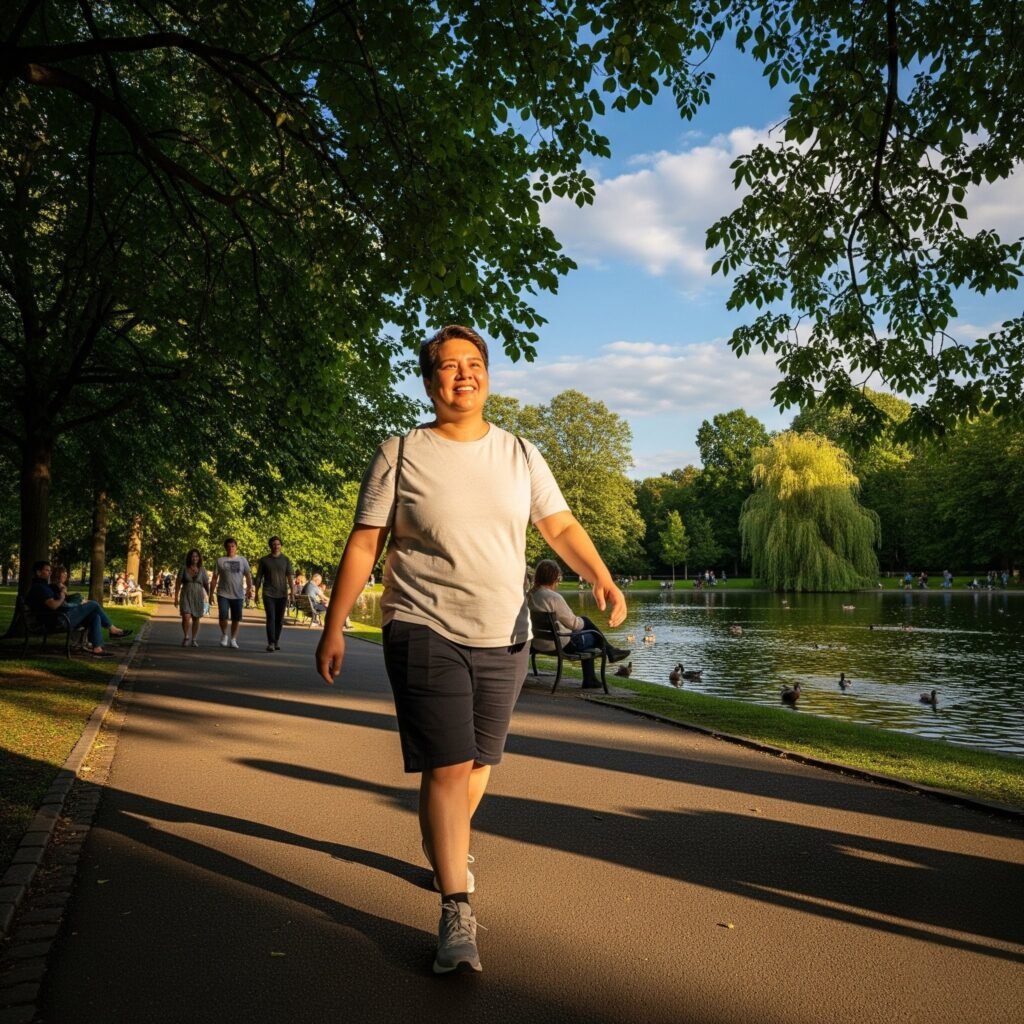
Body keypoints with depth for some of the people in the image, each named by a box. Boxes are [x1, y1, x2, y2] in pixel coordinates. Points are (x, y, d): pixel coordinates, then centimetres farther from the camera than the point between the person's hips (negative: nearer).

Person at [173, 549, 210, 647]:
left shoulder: (202, 570, 4)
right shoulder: (184, 569, 2)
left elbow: (207, 585, 3)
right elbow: (178, 584, 4)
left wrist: (209, 596, -9)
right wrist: (176, 598, 1)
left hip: (198, 597, 1)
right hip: (186, 596, -1)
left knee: (196, 619, 5)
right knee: (186, 617, -15)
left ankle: (194, 640, 18)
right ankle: (186, 637, 6)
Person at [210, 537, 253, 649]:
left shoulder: (242, 560, 7)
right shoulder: (220, 560, 5)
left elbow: (248, 575, 3)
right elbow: (215, 578, 7)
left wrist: (249, 587, -14)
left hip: (238, 595, 1)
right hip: (223, 594, -1)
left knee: (236, 618, 4)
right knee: (223, 616, -13)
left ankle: (233, 639, 18)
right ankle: (224, 635, 12)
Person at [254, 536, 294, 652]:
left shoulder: (285, 560, 7)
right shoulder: (264, 560, 5)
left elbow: (289, 577, 3)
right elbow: (259, 577, 8)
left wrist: (291, 591, -6)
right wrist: (257, 592, 4)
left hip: (282, 594, 2)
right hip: (268, 594, -2)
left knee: (279, 619, 7)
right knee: (271, 618, -12)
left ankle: (277, 641, 20)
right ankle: (271, 642, -14)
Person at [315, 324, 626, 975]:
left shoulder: (521, 455, 6)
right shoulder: (401, 455, -3)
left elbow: (561, 527, 5)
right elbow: (364, 545, -3)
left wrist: (602, 578, -13)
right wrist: (334, 627, -4)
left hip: (504, 636, 4)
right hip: (426, 632, -4)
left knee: (478, 761, 17)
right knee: (447, 767, -10)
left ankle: (447, 847, 44)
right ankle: (457, 911, -1)